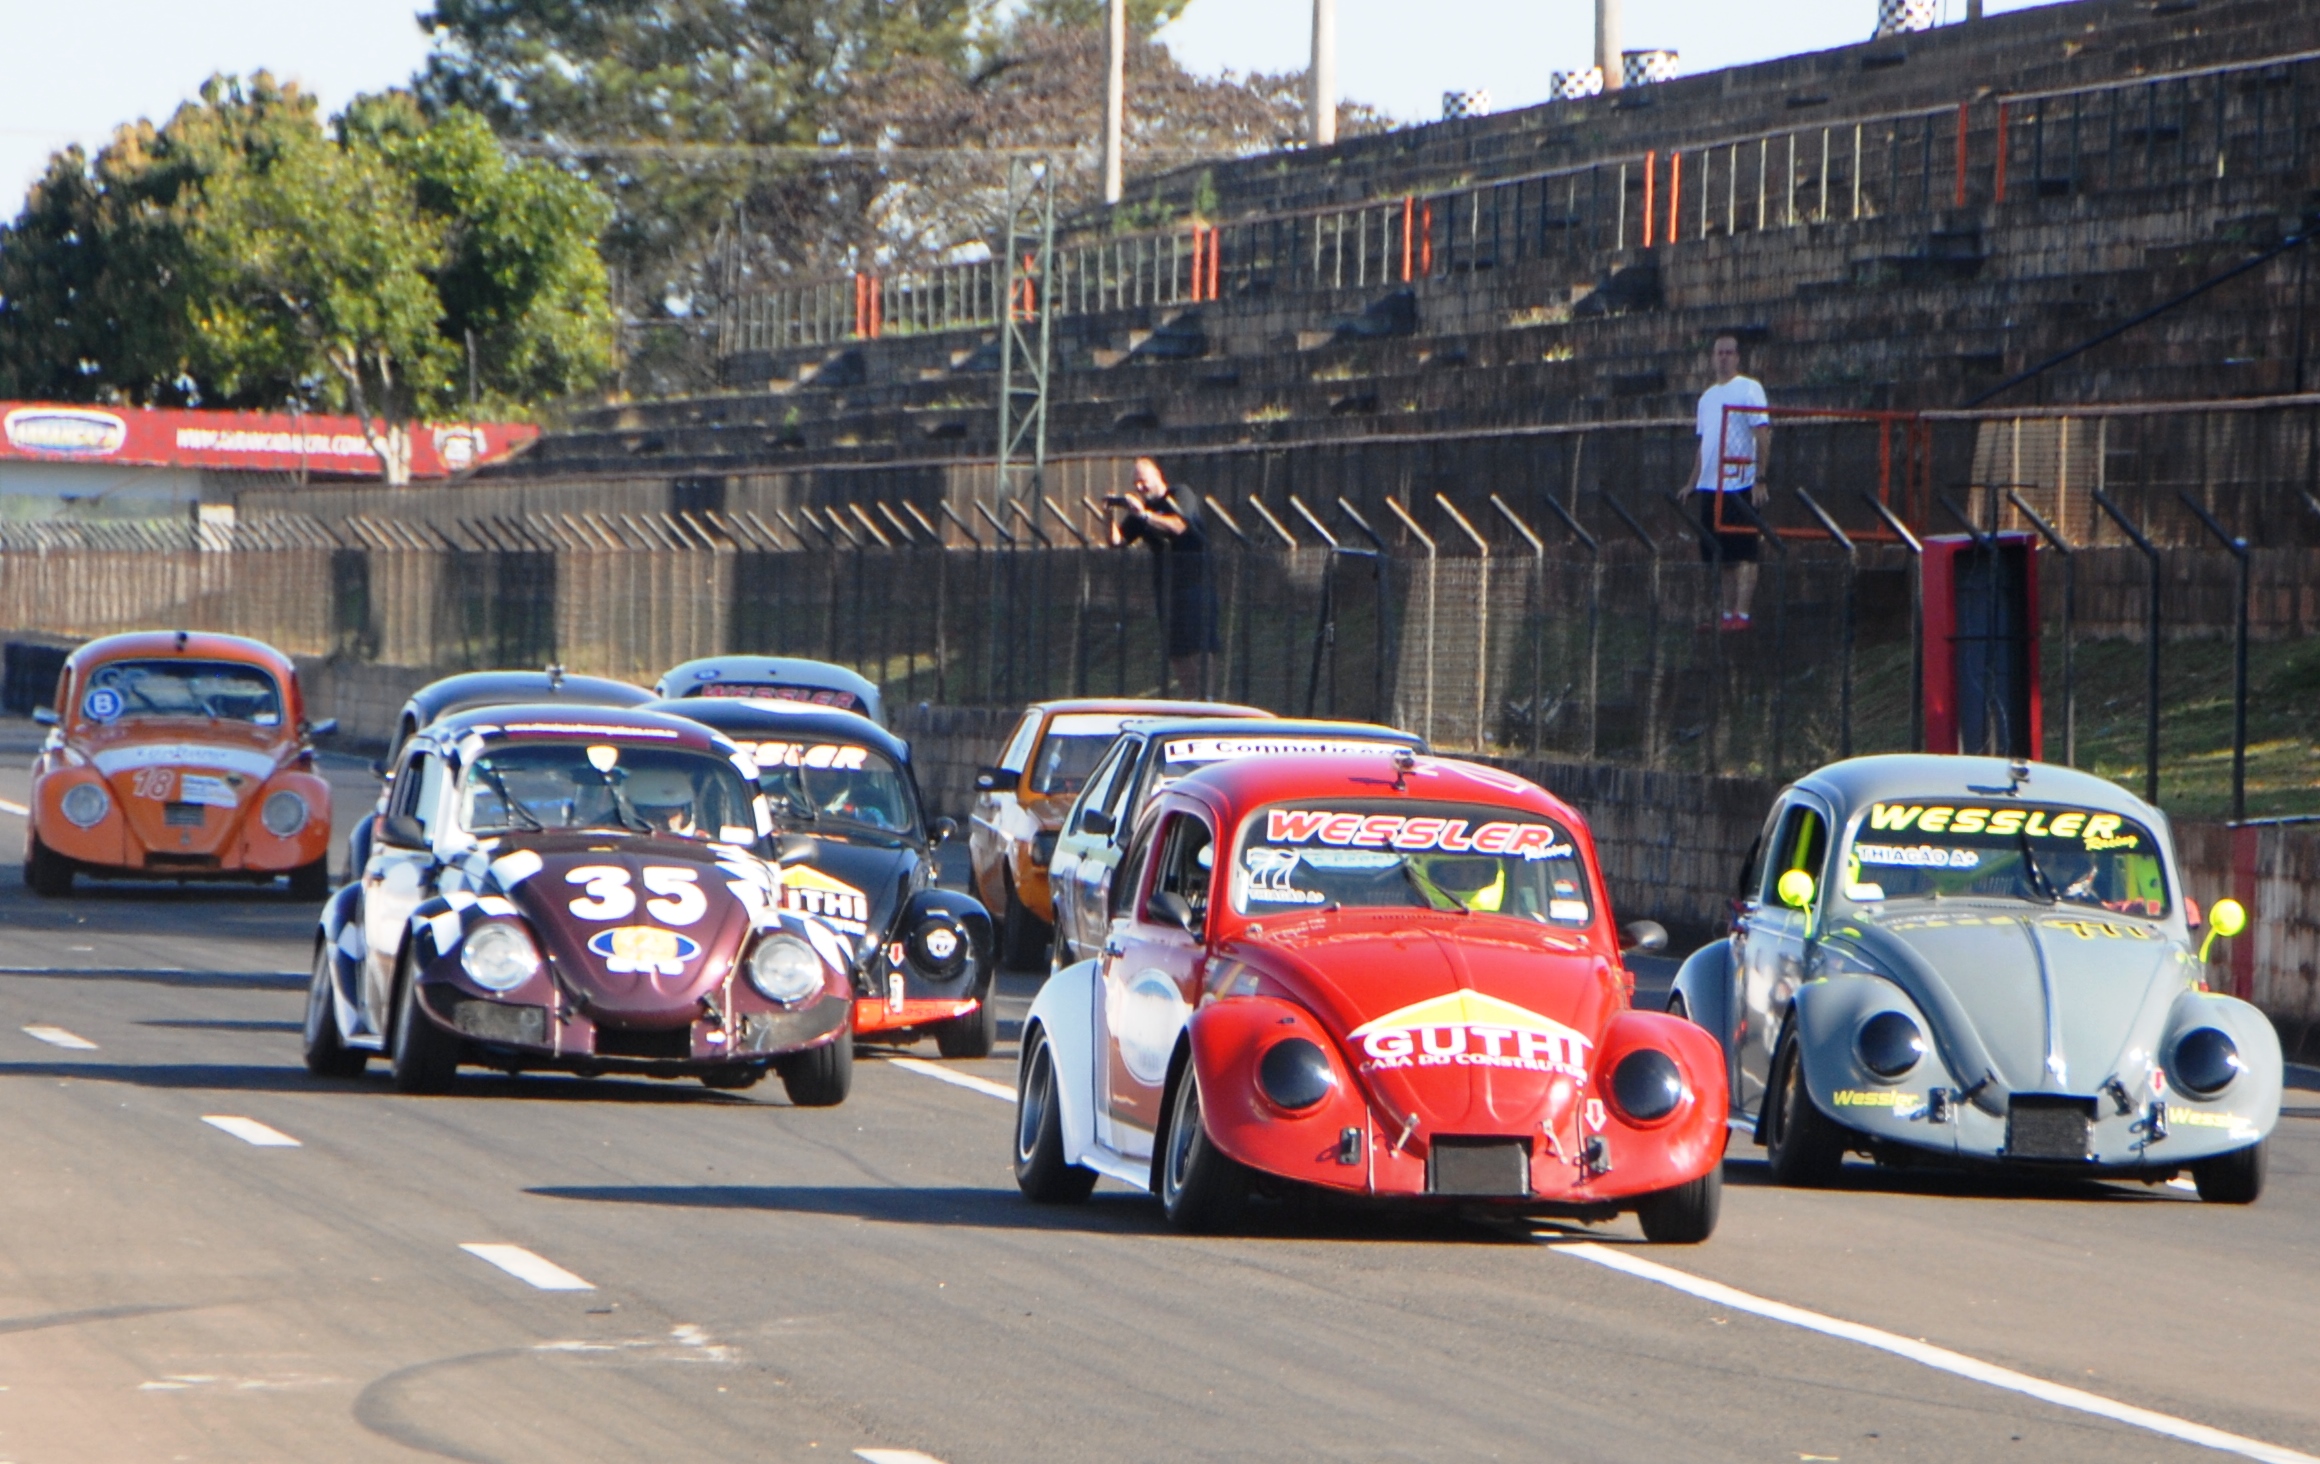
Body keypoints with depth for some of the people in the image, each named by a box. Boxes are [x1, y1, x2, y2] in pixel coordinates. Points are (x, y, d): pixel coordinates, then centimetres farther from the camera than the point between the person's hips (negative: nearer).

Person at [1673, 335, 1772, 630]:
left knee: (1743, 553, -7)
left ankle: (1742, 613, -10)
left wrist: (1760, 478, -16)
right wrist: (1692, 484, 17)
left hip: (1740, 484, -7)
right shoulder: (1707, 397, 18)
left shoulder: (1749, 389, -3)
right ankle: (1727, 613, 11)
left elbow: (1763, 435, -9)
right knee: (1721, 554, 7)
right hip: (1711, 486, 7)